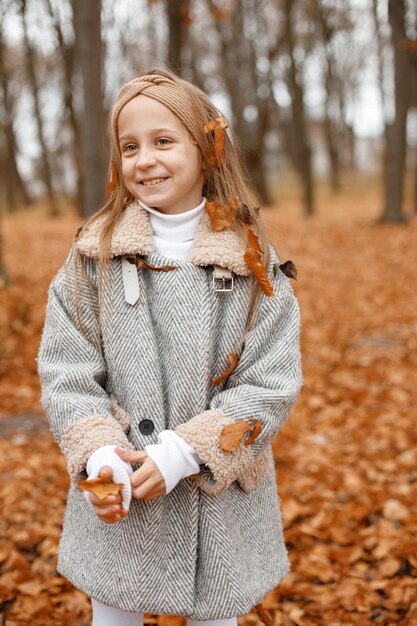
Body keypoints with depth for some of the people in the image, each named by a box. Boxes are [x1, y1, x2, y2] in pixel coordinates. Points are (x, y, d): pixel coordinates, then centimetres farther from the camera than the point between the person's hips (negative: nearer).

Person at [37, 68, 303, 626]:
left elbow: (271, 383, -9)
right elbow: (66, 370, -3)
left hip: (219, 499, 0)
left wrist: (183, 453, -18)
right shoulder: (94, 253, -3)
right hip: (115, 502, 1)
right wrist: (99, 454, -18)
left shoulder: (252, 259, -6)